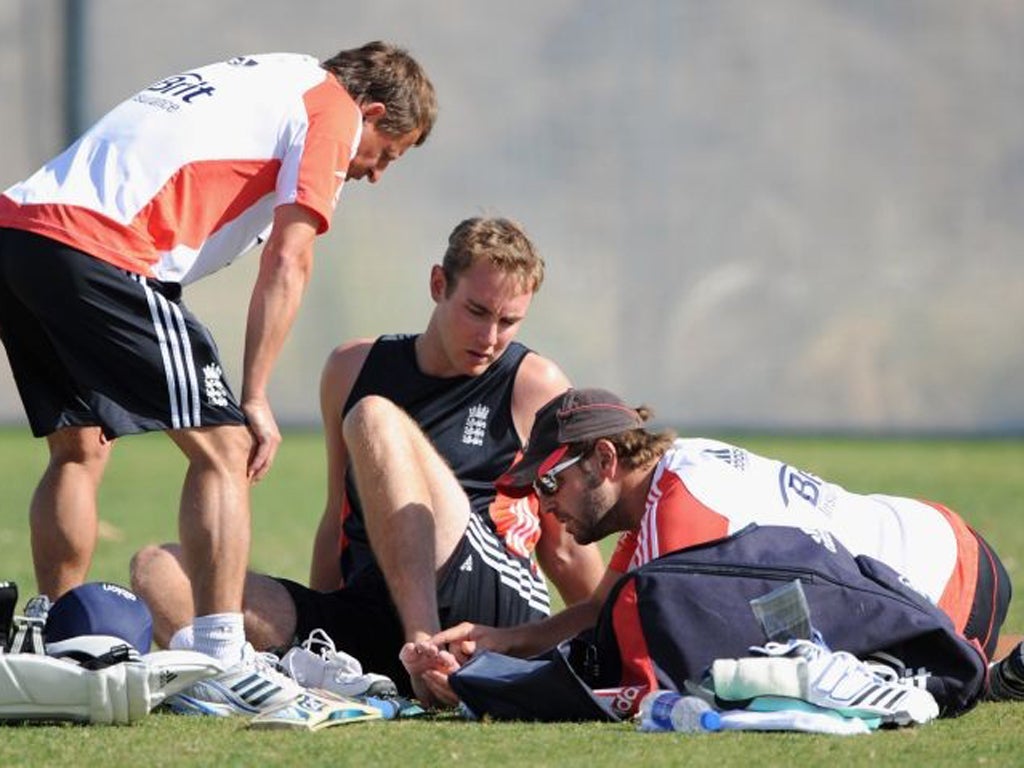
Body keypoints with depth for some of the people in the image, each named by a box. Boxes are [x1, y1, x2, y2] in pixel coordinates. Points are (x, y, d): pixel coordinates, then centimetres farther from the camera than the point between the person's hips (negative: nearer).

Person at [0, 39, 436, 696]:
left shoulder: (264, 78, 32)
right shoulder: (334, 109, 8)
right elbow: (287, 262, -1)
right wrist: (254, 399, -1)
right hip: (95, 242, -9)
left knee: (80, 447, 21)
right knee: (220, 444, -5)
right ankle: (221, 659, -12)